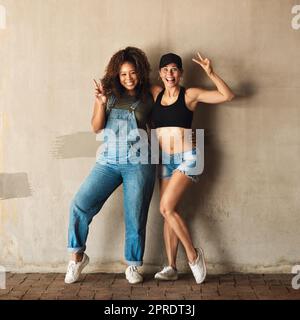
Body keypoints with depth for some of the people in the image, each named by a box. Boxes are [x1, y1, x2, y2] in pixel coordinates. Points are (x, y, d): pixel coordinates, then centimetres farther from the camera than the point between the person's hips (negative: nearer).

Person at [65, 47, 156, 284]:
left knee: (135, 216, 4)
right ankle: (77, 256, 8)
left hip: (138, 164, -1)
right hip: (107, 162, 1)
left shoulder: (148, 98, 6)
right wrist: (101, 103, -12)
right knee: (80, 205, -9)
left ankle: (133, 266, 20)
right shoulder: (109, 93, 6)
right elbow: (96, 128, 0)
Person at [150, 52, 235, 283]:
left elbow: (228, 96, -9)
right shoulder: (156, 94, 8)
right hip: (165, 160, 5)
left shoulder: (190, 95, -4)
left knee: (167, 208, -16)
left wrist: (211, 73, -19)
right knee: (169, 213, 4)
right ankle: (171, 268, 11)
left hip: (188, 158, -5)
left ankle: (193, 254, 1)